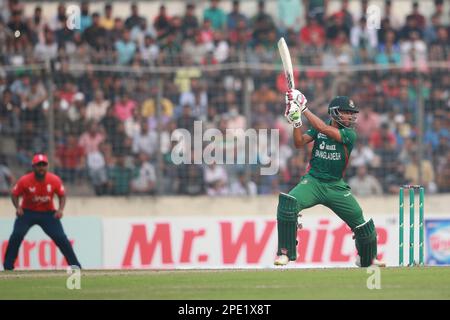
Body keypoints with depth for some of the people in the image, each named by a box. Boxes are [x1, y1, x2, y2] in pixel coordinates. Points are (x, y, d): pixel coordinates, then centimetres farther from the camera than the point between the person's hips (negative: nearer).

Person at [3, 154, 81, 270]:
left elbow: (62, 195, 0)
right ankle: (8, 266, -7)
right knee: (16, 236, -19)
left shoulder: (55, 180, -15)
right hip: (27, 212, -1)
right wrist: (18, 207, -22)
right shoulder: (25, 180, -18)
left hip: (48, 213, 1)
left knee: (61, 238, -9)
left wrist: (61, 210, -17)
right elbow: (14, 194, -4)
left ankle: (75, 265, 1)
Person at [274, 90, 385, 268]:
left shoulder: (349, 135, -7)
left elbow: (325, 129, -21)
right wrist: (296, 121, -23)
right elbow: (299, 143, -8)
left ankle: (367, 258, 31)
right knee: (288, 203, -29)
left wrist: (304, 109, -22)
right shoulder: (318, 128, 4)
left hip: (336, 186, 0)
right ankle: (284, 253, -20)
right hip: (313, 181, 0)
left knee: (361, 223, 0)